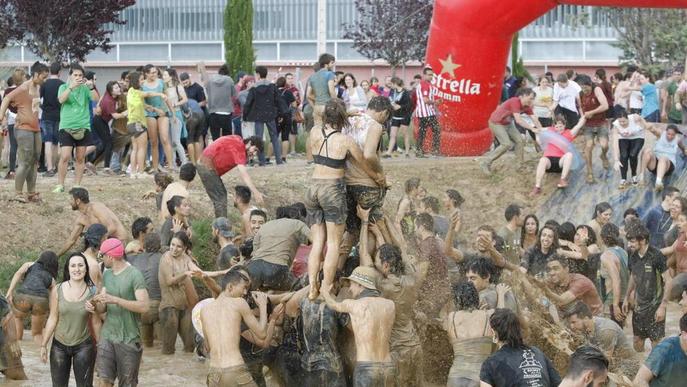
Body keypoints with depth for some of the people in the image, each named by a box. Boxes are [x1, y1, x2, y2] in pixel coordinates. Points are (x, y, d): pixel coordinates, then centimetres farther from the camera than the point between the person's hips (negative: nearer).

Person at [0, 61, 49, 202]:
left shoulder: (37, 88, 12)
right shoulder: (24, 88, -13)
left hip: (35, 129, 9)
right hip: (24, 129, -9)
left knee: (33, 162, 11)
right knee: (25, 163, -8)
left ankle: (31, 193, 17)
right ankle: (18, 193, -3)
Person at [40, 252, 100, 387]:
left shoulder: (92, 292, -7)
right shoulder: (57, 290, -6)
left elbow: (96, 322, 1)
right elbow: (53, 319, 1)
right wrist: (43, 345, 3)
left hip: (83, 346, -1)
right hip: (59, 346, 1)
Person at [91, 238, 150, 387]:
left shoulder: (134, 275, -11)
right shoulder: (107, 275, 10)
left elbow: (144, 306, -20)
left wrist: (115, 300, -25)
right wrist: (95, 306, -9)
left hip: (129, 339, -5)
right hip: (107, 336, 5)